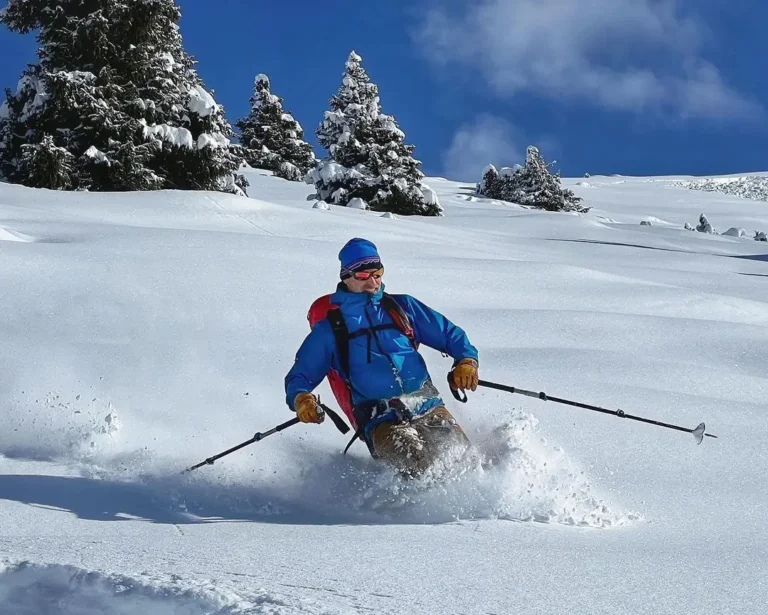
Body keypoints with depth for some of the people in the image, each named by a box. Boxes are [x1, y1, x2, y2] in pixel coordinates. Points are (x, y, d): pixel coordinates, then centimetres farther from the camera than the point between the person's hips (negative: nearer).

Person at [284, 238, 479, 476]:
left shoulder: (401, 306, 19)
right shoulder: (330, 329, 15)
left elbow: (449, 334, 24)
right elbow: (299, 376, 20)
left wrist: (466, 361, 2)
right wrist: (300, 398, -4)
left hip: (429, 409, 2)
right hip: (381, 422, -2)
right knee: (415, 462, -34)